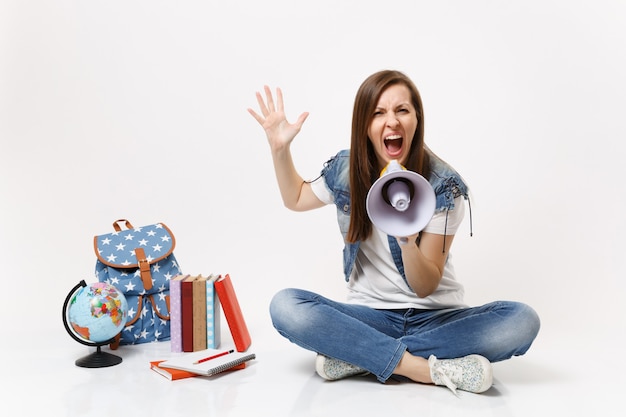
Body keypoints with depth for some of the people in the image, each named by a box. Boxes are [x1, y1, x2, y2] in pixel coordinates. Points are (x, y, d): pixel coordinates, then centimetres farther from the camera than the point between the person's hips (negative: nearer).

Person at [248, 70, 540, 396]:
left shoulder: (444, 185, -12)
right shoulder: (346, 169, -4)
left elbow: (426, 287, -14)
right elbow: (296, 199, 18)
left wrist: (408, 242, -35)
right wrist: (279, 147, 3)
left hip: (435, 317, 0)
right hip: (370, 314, 1)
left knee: (522, 321, -29)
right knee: (284, 305, -26)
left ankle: (357, 356, -25)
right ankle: (425, 368, -24)